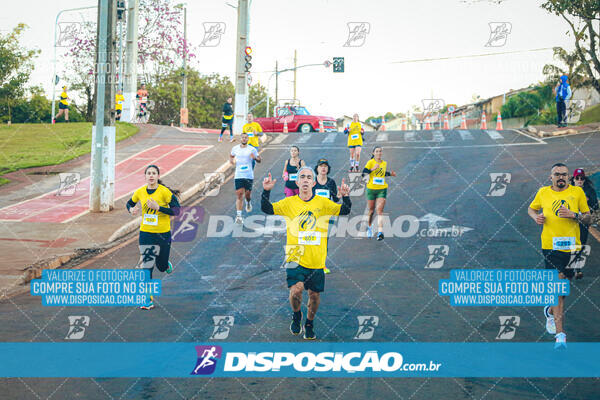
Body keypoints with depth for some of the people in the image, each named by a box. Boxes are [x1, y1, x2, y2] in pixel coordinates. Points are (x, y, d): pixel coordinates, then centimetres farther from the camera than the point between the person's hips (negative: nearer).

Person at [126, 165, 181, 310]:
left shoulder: (164, 192, -12)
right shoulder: (140, 192, 0)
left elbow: (176, 210, -15)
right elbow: (130, 203, 20)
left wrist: (158, 207, -23)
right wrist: (131, 209, -3)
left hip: (163, 233, -2)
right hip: (145, 233, 3)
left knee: (161, 266, 9)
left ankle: (166, 264, 48)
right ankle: (148, 299, 4)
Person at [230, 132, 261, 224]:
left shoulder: (252, 149, 1)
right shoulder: (235, 148, 7)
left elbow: (259, 160, 6)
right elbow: (231, 156, 26)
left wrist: (254, 157, -16)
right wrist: (231, 160, 3)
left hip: (249, 175, 0)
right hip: (238, 175, 0)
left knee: (247, 193, 7)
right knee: (239, 194, -9)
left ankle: (248, 202, 45)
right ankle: (238, 215, -14)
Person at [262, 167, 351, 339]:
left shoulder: (322, 202, 3)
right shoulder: (289, 202, 3)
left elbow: (344, 211, -4)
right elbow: (267, 209, -5)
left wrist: (345, 196, -23)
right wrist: (266, 191, -20)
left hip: (316, 260, 2)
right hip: (295, 258, -1)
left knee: (314, 295, 8)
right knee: (296, 290, -19)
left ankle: (309, 324, 34)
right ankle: (296, 315, 12)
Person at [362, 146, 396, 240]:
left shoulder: (384, 163, 7)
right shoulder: (370, 162, -6)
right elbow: (363, 173, -15)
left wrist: (390, 174, 9)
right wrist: (372, 169, -26)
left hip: (382, 189, 1)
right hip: (371, 189, -1)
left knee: (380, 211, -12)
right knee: (371, 210, 11)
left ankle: (380, 232, -21)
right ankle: (369, 227, 38)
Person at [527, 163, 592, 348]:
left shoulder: (577, 192, 5)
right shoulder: (543, 192, 7)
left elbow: (588, 219, 7)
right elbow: (531, 208, 25)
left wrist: (574, 215, -12)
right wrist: (536, 217, 3)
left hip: (572, 247, 1)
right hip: (551, 247, -1)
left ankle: (551, 310, 41)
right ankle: (560, 334, -8)